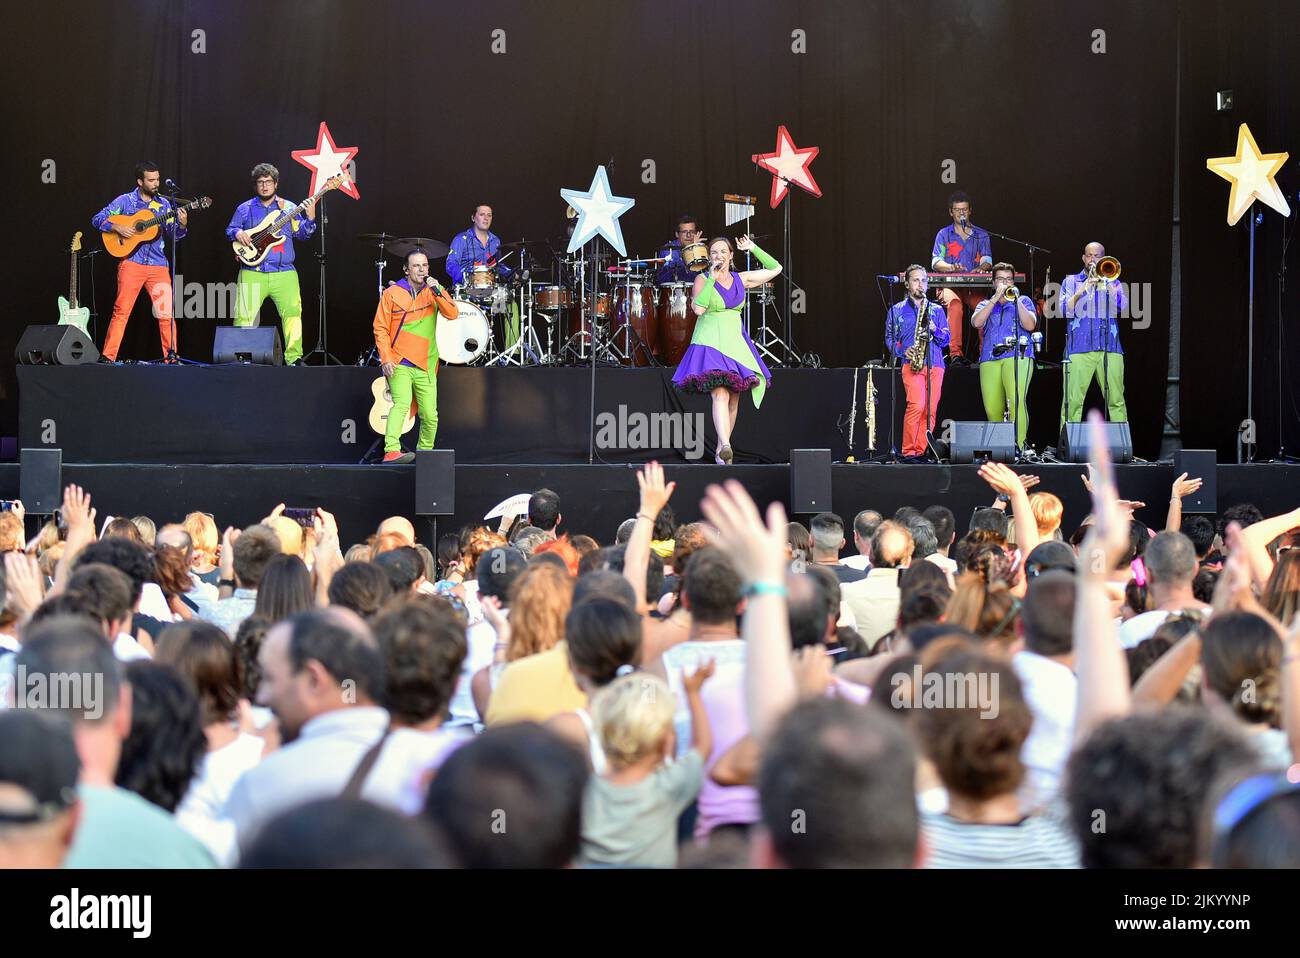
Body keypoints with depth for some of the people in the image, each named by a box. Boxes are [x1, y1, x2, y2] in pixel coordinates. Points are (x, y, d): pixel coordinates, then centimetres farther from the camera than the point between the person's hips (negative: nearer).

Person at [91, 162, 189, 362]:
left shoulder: (163, 204, 13)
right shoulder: (125, 201, 3)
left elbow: (173, 234, 9)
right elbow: (97, 219, 1)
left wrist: (182, 225, -12)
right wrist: (117, 227, -14)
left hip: (158, 264, 3)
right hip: (131, 262, -3)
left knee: (166, 311, -3)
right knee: (121, 311, -7)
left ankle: (170, 356, 4)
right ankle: (108, 357, -4)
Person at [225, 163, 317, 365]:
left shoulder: (289, 208, 11)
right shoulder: (244, 209, 11)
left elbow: (303, 235, 9)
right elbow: (229, 230, 15)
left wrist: (310, 218, -9)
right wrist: (237, 233, -7)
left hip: (284, 273, 0)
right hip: (252, 273, 0)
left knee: (292, 312, -9)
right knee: (245, 315, -5)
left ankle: (293, 357, -4)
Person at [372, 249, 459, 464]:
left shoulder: (433, 292, 9)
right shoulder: (392, 294, 2)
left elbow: (452, 314, -6)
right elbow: (380, 329, 1)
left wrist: (438, 292, -19)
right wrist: (385, 359, -9)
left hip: (425, 366, 3)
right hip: (399, 365, -3)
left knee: (430, 415, 3)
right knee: (402, 404, -24)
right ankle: (391, 451, -35)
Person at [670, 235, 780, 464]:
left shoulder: (741, 279, 12)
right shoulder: (702, 279, 1)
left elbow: (775, 268, 16)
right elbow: (698, 308, -16)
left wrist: (753, 249, 11)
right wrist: (712, 279, -14)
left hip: (735, 343, 5)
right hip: (710, 342, -5)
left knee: (733, 400, 5)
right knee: (720, 394, -22)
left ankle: (720, 452, 15)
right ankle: (726, 446, -37)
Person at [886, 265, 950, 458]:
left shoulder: (936, 310, 18)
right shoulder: (897, 310, 13)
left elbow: (945, 339, 14)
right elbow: (889, 338, 12)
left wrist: (935, 330, -7)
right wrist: (902, 350, -6)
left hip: (935, 365, 3)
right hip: (912, 364, -3)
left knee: (930, 410, -2)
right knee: (917, 406, -20)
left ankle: (920, 451, 4)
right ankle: (908, 451, -14)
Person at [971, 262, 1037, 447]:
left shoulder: (1024, 301, 18)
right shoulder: (985, 305, 23)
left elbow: (1030, 325, 0)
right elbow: (977, 323, 0)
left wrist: (1016, 301, -4)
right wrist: (995, 298, -2)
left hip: (1017, 357, -3)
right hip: (989, 360, 3)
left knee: (1017, 401, -22)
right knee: (992, 409, -5)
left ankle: (1018, 446, -26)